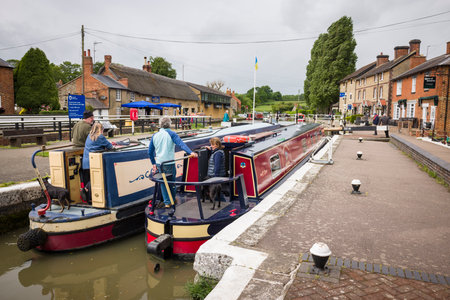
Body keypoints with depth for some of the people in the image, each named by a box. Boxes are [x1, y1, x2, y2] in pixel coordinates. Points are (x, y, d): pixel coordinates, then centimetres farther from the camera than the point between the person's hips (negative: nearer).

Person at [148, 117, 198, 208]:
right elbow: (181, 144, -22)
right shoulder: (171, 133, -6)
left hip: (159, 163, 4)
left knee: (163, 182, 13)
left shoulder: (155, 135, 8)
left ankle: (167, 203, 15)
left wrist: (153, 163, 23)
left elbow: (150, 151, 13)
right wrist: (190, 152, -32)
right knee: (172, 182, 12)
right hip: (169, 163, -4)